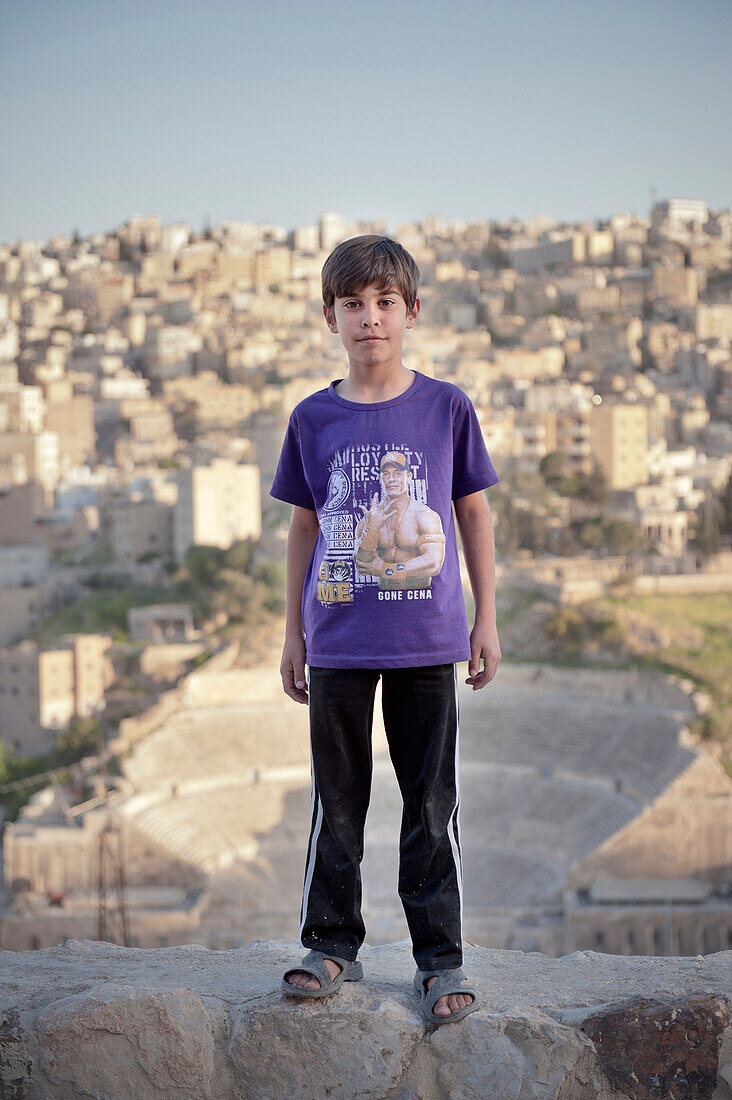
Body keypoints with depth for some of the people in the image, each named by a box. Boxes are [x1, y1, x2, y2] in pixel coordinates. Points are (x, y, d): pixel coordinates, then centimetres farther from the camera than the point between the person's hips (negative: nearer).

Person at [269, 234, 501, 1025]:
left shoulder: (447, 409, 0)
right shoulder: (313, 419, 3)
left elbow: (474, 514, 6)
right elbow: (305, 527, 10)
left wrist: (486, 620, 5)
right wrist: (293, 633, 11)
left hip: (426, 641, -1)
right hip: (338, 643, 1)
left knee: (431, 804, 4)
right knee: (336, 802, 9)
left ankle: (440, 959, 13)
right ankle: (331, 945, 20)